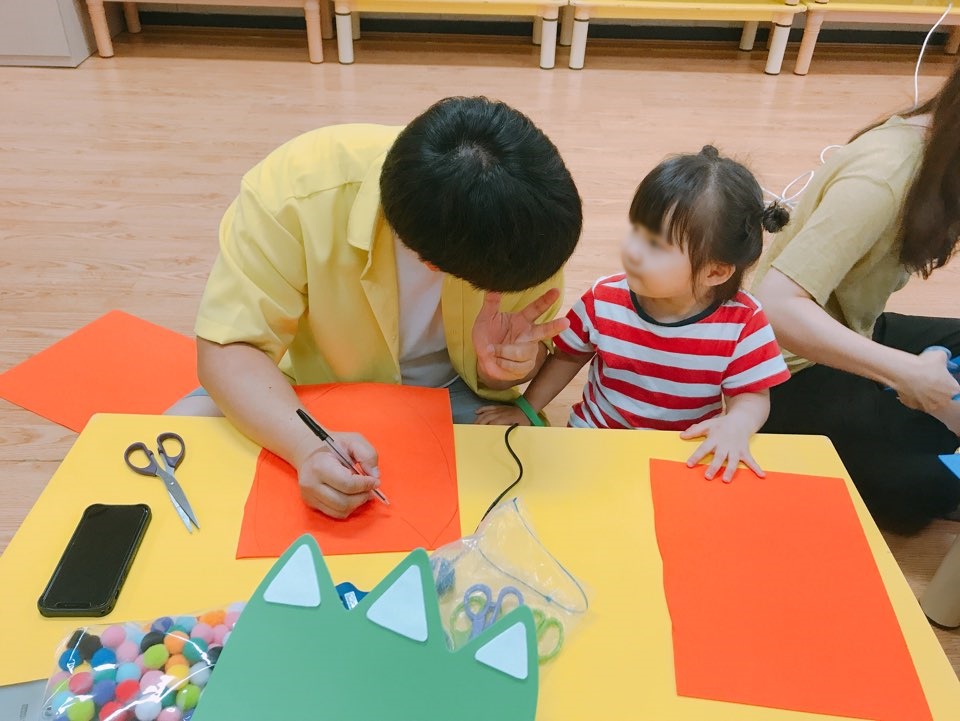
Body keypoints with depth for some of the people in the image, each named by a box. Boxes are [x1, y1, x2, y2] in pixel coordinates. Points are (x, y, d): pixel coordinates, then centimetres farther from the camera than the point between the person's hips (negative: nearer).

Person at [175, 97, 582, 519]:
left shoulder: (526, 218, -23)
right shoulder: (298, 186, -32)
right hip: (305, 398, 0)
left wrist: (504, 366, -33)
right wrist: (308, 446, -45)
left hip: (448, 397, 1)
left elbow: (529, 355, -8)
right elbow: (227, 348, -27)